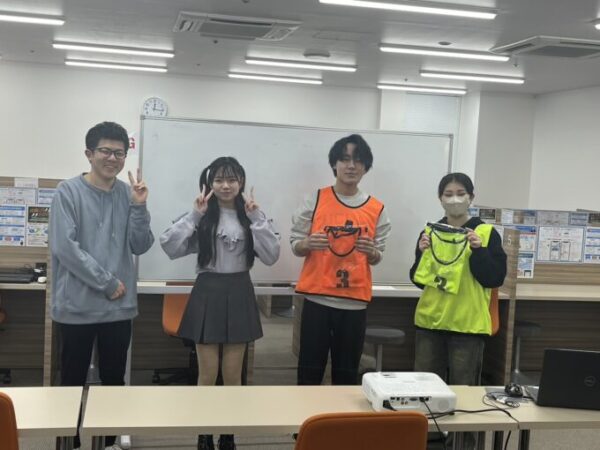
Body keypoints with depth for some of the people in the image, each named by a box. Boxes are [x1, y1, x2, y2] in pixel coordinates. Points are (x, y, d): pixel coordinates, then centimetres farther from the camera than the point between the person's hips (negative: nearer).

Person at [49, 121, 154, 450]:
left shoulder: (128, 194, 5)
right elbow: (64, 247, -15)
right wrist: (107, 283, -14)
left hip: (120, 306, 4)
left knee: (114, 379, 14)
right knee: (73, 381, 7)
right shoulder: (69, 192, -8)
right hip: (78, 305, -4)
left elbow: (140, 246, 1)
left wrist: (139, 207, -13)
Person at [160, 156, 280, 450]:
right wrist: (194, 215, -16)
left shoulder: (251, 215, 5)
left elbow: (271, 256, -7)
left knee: (233, 375, 10)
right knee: (208, 375, 5)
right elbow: (170, 247, -13)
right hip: (207, 293, -2)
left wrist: (256, 218, -13)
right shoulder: (202, 215, -2)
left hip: (239, 295, 2)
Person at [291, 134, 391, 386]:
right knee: (310, 369, 0)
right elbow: (295, 246, 4)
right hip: (317, 298, -1)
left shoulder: (377, 210, 4)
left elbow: (377, 258, 10)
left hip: (355, 302, 2)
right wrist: (308, 244, -18)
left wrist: (372, 252, -12)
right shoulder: (315, 200, 0)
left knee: (347, 373, 7)